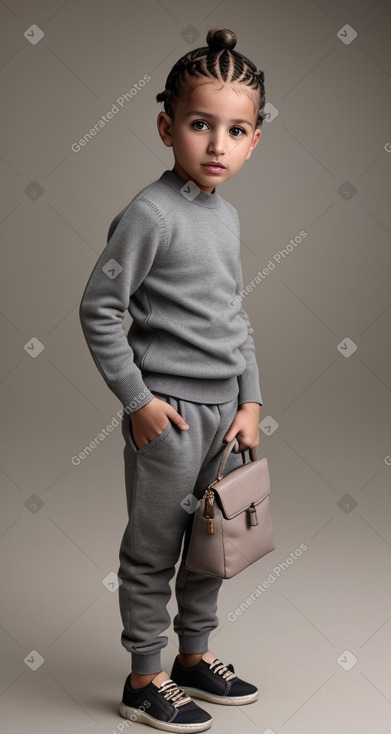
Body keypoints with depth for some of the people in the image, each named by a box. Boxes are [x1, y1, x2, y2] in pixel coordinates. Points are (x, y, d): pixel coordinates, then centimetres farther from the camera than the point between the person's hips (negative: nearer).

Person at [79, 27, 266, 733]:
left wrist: (251, 399, 9)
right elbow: (98, 309, -15)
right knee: (154, 549, 5)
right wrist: (137, 398, -15)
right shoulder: (150, 213, -15)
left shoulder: (228, 216, 9)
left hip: (225, 407, 8)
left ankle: (195, 655, 37)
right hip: (169, 410, -8)